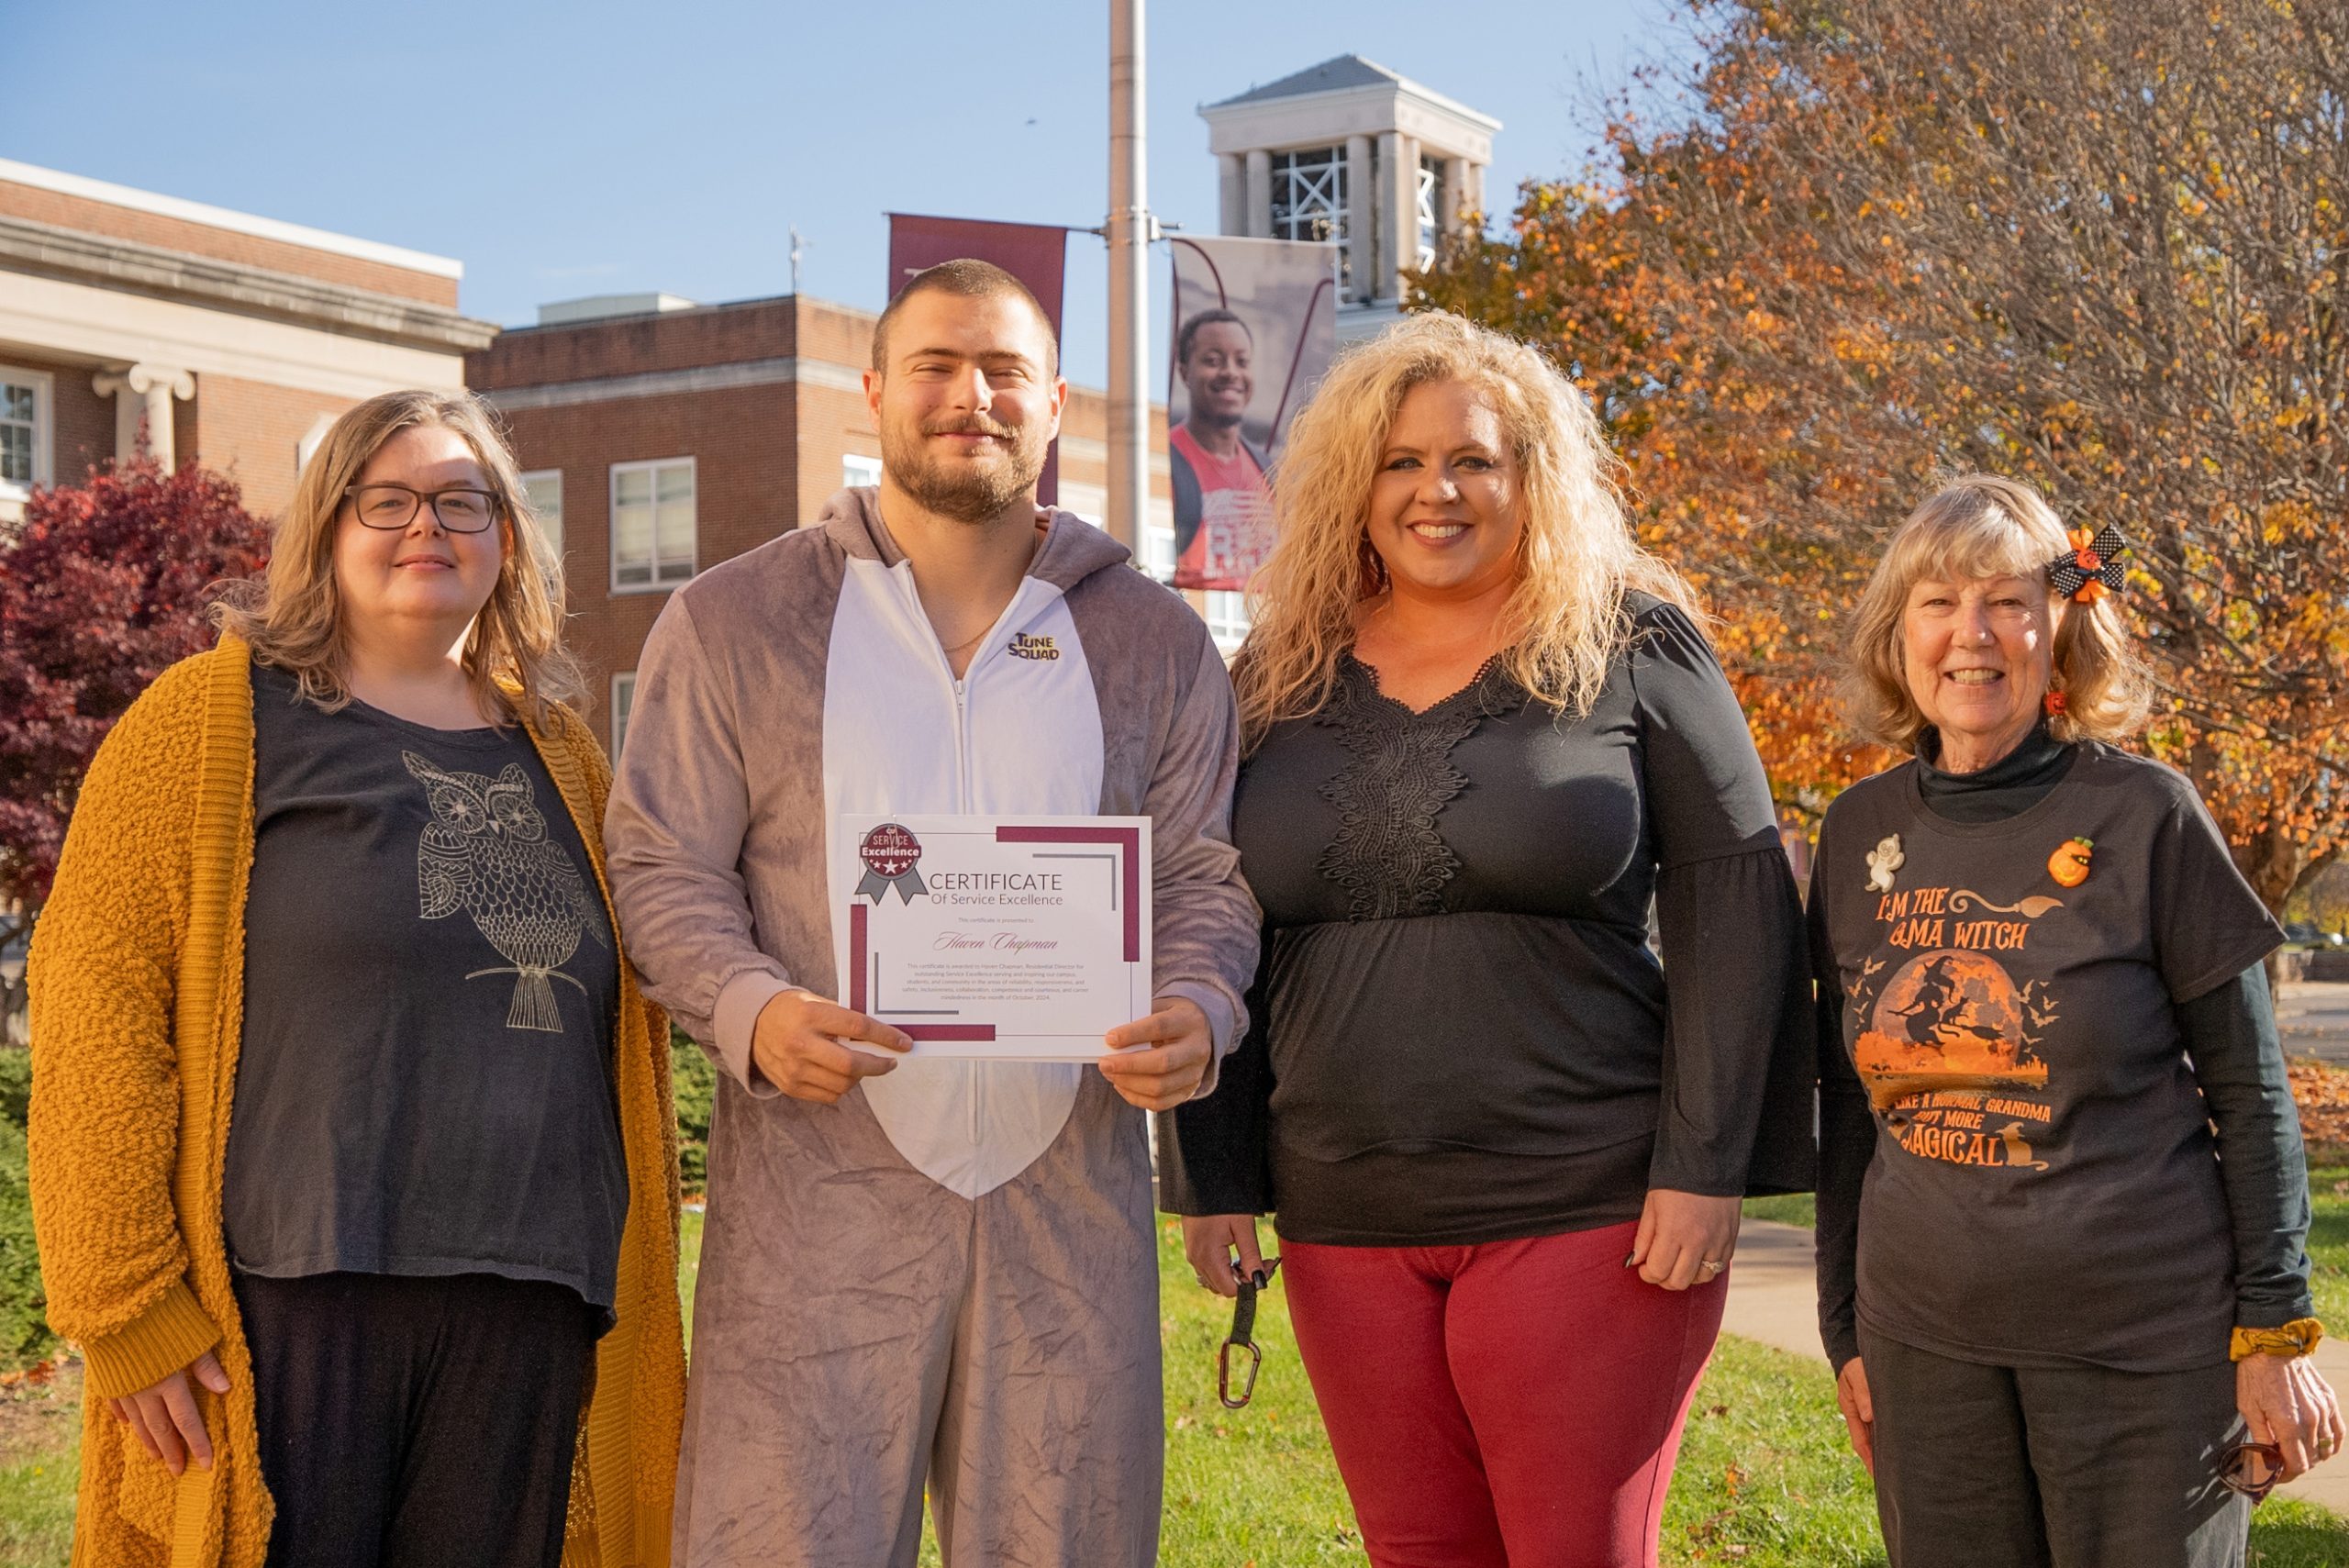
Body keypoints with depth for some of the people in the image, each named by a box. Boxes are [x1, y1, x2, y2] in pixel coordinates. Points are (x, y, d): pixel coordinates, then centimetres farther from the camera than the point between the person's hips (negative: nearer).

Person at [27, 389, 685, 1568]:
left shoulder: (559, 754, 16)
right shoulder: (216, 717, 1)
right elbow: (98, 1006, -6)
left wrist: (634, 1288, 13)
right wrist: (127, 1306, -11)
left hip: (527, 1320, 4)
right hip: (287, 1298, -4)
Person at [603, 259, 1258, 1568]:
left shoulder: (1154, 641, 13)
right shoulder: (733, 624, 6)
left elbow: (1205, 871, 11)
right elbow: (667, 867, 3)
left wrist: (1197, 1012, -10)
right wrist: (749, 1009, -16)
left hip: (1072, 1192, 2)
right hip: (819, 1197, -2)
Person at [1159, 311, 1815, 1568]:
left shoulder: (1632, 651, -1)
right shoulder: (1281, 679, 10)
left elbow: (1735, 904, -5)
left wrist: (1706, 1168, -11)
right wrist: (1213, 1176, 8)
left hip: (1585, 1212, -4)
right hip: (1347, 1222, 4)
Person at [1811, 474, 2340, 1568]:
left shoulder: (2142, 815, -6)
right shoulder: (1862, 833, 4)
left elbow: (2247, 1089, -3)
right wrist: (1845, 1328, 11)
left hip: (2144, 1348, -3)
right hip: (1927, 1344, 3)